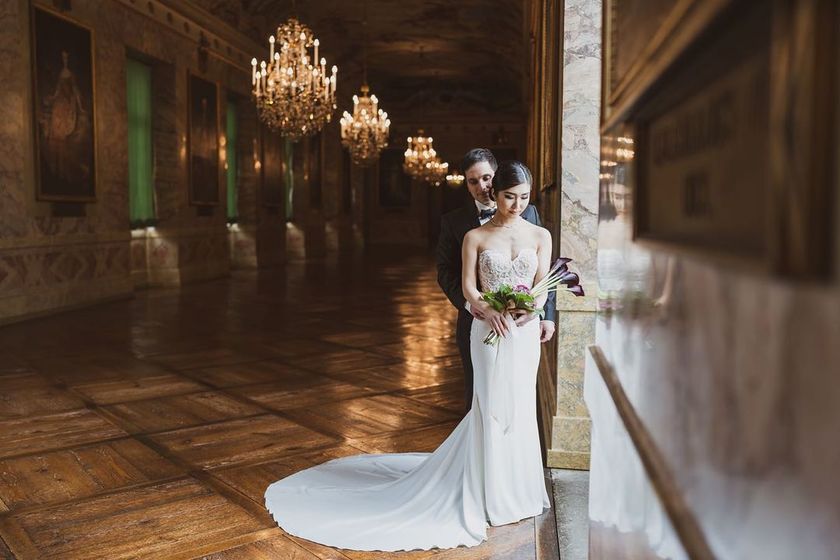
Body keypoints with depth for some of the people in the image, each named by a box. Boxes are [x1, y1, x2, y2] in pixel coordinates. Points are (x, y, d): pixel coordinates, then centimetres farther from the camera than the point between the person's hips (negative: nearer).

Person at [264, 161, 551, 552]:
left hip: (524, 331, 3)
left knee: (519, 408, 11)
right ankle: (492, 495, 19)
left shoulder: (540, 236, 4)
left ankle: (515, 489, 30)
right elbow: (468, 286, -3)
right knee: (492, 408, 3)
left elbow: (542, 285, 1)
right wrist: (486, 310, -21)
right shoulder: (475, 237, -1)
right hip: (489, 329, -2)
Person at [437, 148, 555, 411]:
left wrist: (547, 314, 0)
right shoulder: (453, 221, 1)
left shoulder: (528, 213, 3)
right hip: (477, 321, 0)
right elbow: (446, 271, 0)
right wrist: (467, 302, -16)